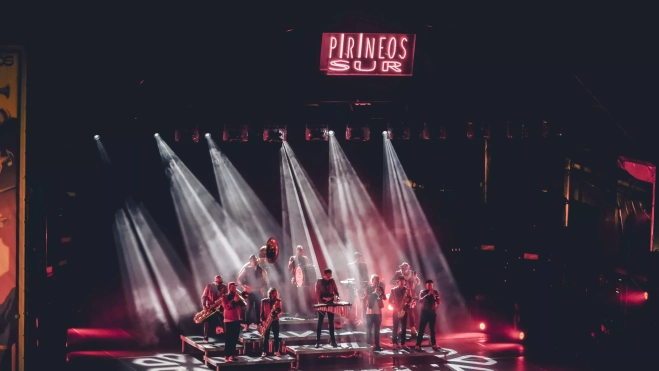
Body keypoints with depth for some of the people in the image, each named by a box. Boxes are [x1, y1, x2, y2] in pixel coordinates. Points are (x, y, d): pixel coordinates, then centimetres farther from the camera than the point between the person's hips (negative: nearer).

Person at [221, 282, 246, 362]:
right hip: (229, 320, -6)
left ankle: (232, 354, 15)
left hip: (237, 319, 6)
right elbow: (226, 306, -16)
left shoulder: (238, 296, 15)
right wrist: (234, 301, -23)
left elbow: (244, 304, 3)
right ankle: (227, 355, -9)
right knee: (228, 338, -8)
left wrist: (239, 299, -14)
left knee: (235, 338, 9)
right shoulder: (225, 297, -1)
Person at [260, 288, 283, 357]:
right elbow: (262, 312, 0)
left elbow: (281, 310, 3)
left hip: (275, 321, 1)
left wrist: (277, 314, -19)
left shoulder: (278, 301, 3)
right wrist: (263, 321, -9)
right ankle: (264, 352, 4)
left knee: (276, 337, 2)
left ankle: (276, 351, 9)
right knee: (266, 337, 0)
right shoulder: (264, 301, 1)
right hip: (266, 321, -1)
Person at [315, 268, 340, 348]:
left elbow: (336, 290, 8)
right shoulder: (319, 281, -4)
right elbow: (317, 294, -7)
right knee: (320, 322, -1)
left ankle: (333, 341, 9)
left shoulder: (332, 281, 5)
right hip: (322, 304, -3)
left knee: (331, 322, 5)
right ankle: (317, 341, 1)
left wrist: (337, 297, -13)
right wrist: (321, 302, -19)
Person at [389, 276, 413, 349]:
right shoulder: (393, 290, 1)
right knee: (395, 327, -4)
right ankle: (394, 343, -1)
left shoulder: (407, 290, 7)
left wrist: (407, 300, -13)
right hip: (396, 311, -2)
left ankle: (402, 343, 5)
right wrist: (396, 307, -13)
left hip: (404, 310, 2)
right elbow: (390, 301, 0)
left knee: (404, 327, 1)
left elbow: (410, 299, 9)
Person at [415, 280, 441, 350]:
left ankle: (434, 344, 14)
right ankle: (418, 345, -7)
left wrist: (435, 296, -18)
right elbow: (420, 300, -15)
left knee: (432, 329, 8)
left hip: (433, 312, 2)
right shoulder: (422, 292, 1)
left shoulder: (435, 292, 7)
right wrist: (428, 295, -24)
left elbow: (439, 302, 1)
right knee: (421, 329, -6)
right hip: (424, 312, -2)